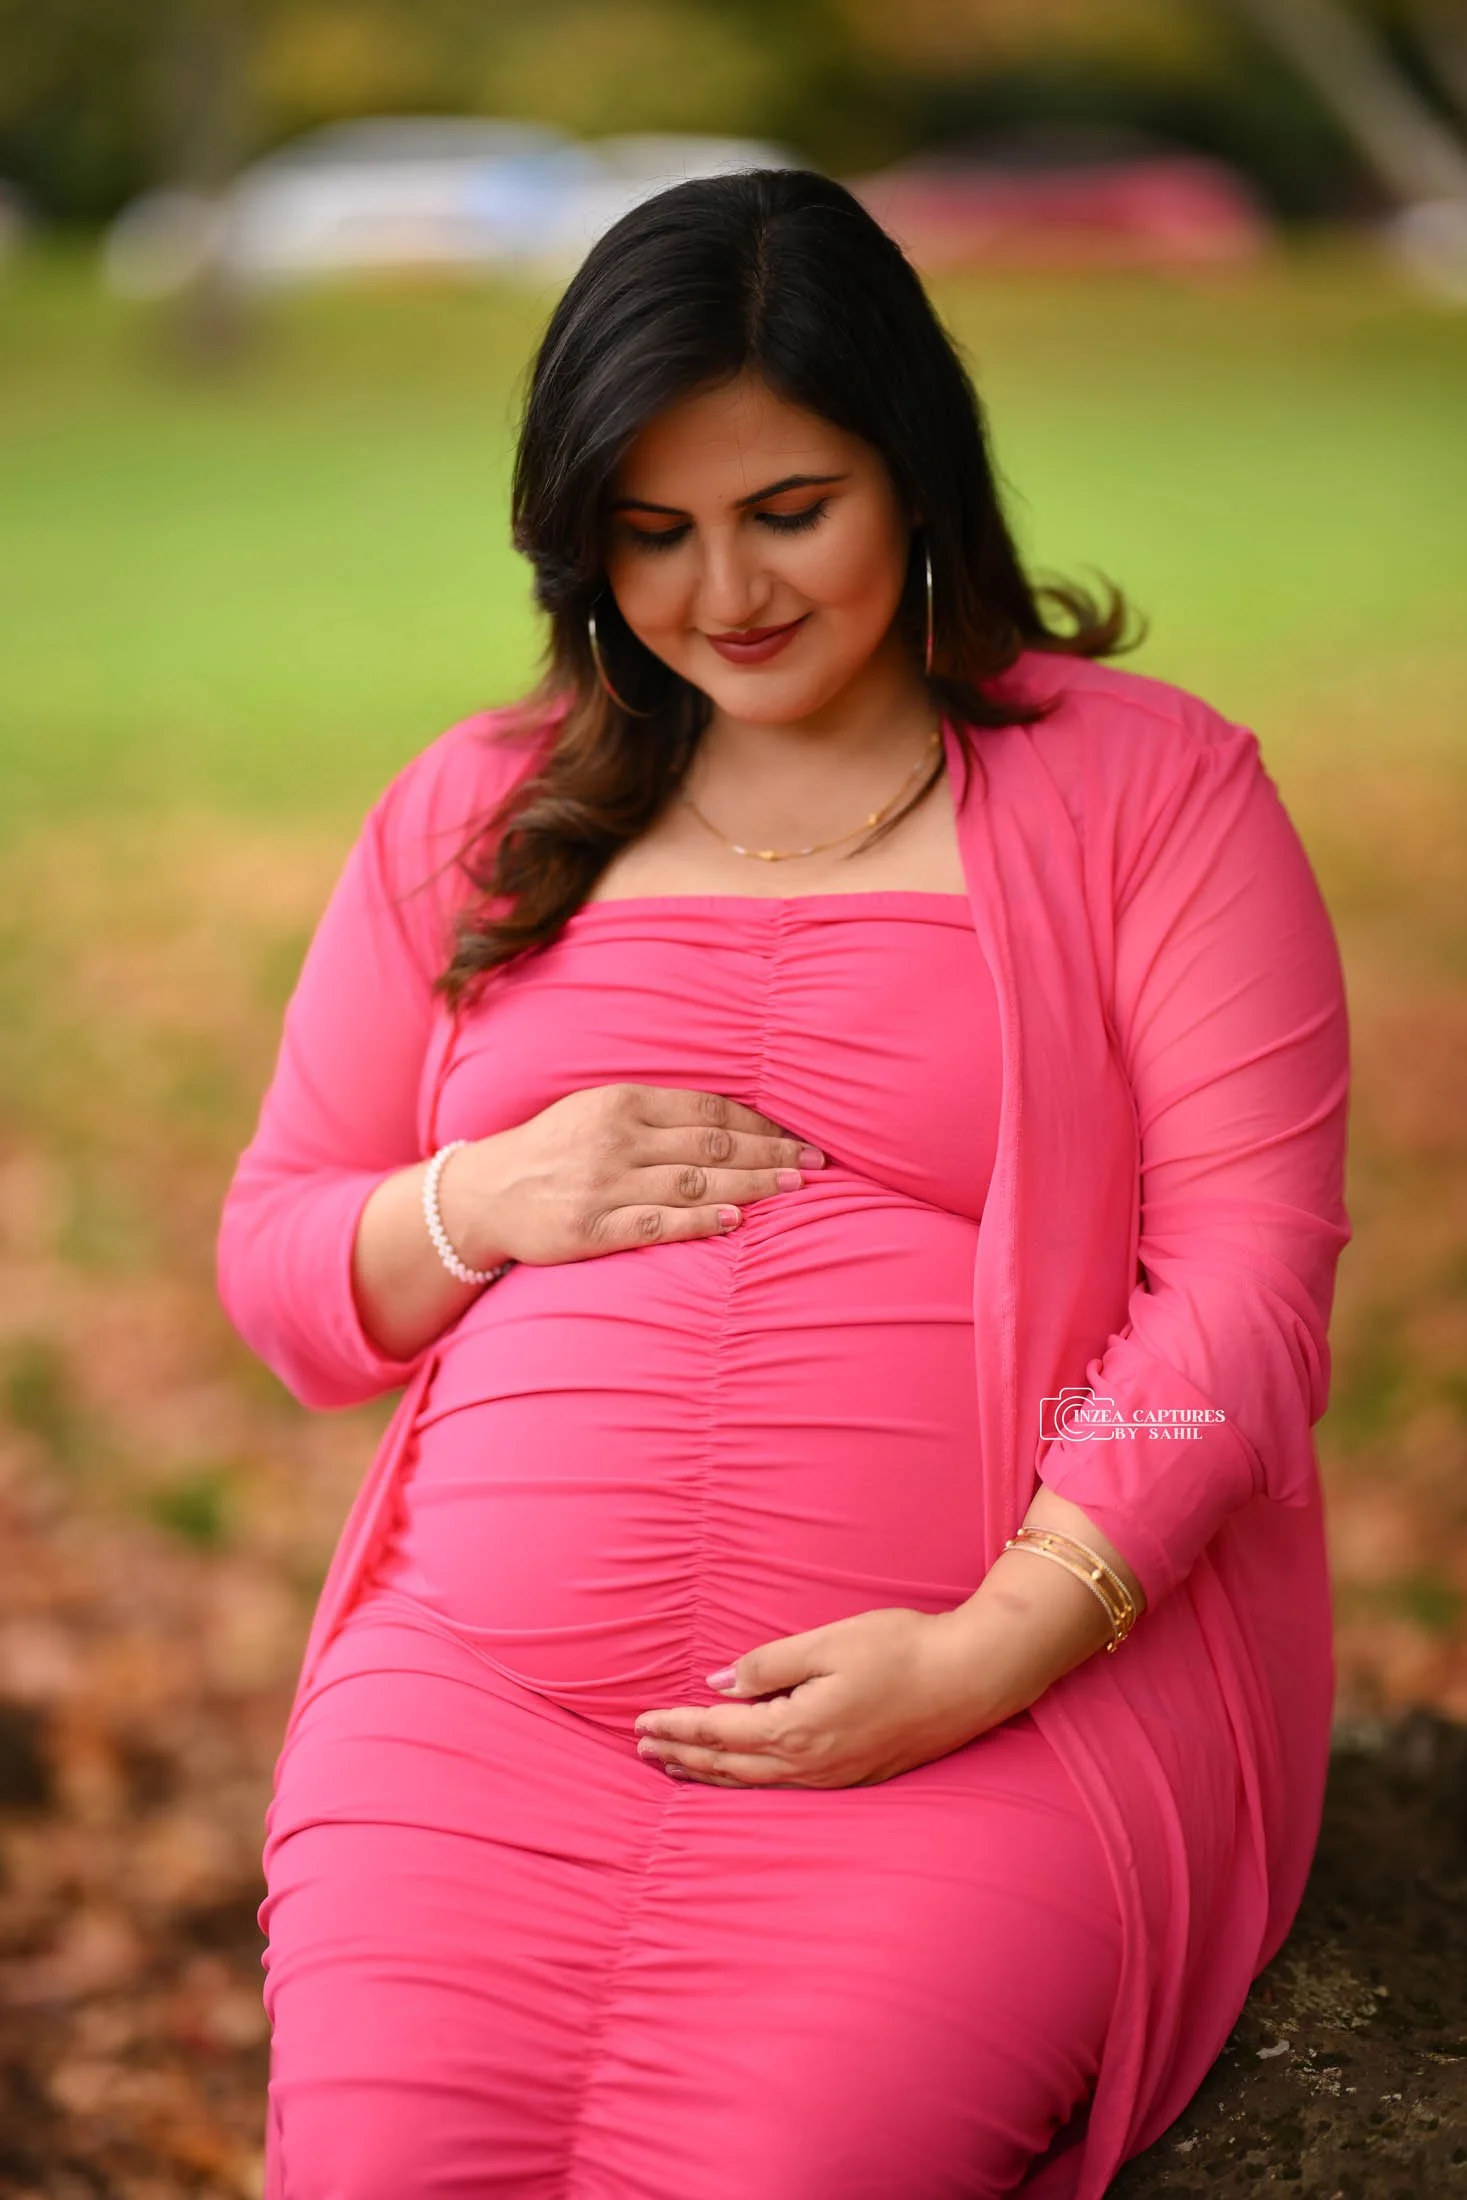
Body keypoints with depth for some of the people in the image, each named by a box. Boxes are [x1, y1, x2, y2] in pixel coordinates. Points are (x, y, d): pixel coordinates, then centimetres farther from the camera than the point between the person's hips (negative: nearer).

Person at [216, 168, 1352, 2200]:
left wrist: (994, 1647, -14)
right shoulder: (472, 814, 17)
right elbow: (272, 1258, 20)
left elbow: (1253, 1265, -2)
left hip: (1023, 1694, -2)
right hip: (484, 1696, 3)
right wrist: (487, 1201, -4)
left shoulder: (1142, 783, 7)